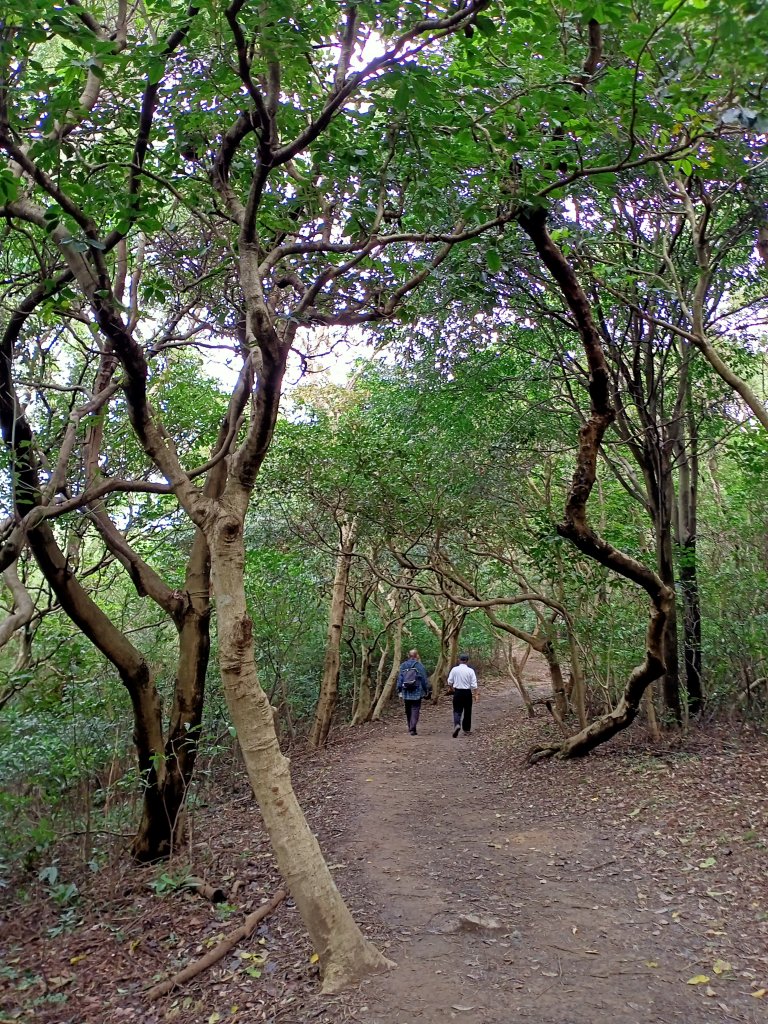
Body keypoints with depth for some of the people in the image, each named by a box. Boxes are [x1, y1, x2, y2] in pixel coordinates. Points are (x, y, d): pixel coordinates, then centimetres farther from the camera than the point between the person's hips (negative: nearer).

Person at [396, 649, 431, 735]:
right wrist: (428, 690, 6)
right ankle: (412, 729, -11)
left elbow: (400, 679, 4)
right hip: (417, 692, -3)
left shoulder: (403, 666, 4)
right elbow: (424, 679, -3)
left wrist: (399, 690, 9)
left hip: (406, 693, 3)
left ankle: (410, 728, 27)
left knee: (408, 711, 16)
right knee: (415, 710, -2)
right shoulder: (419, 666, -6)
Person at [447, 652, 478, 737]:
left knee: (457, 710, 5)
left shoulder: (454, 669, -3)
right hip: (467, 692, 0)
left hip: (457, 692, 0)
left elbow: (449, 682, 2)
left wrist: (452, 689, 19)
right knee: (467, 711, 12)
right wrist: (475, 694, 2)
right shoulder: (470, 671, -6)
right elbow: (474, 684, -7)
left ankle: (457, 725, -22)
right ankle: (466, 730, 20)